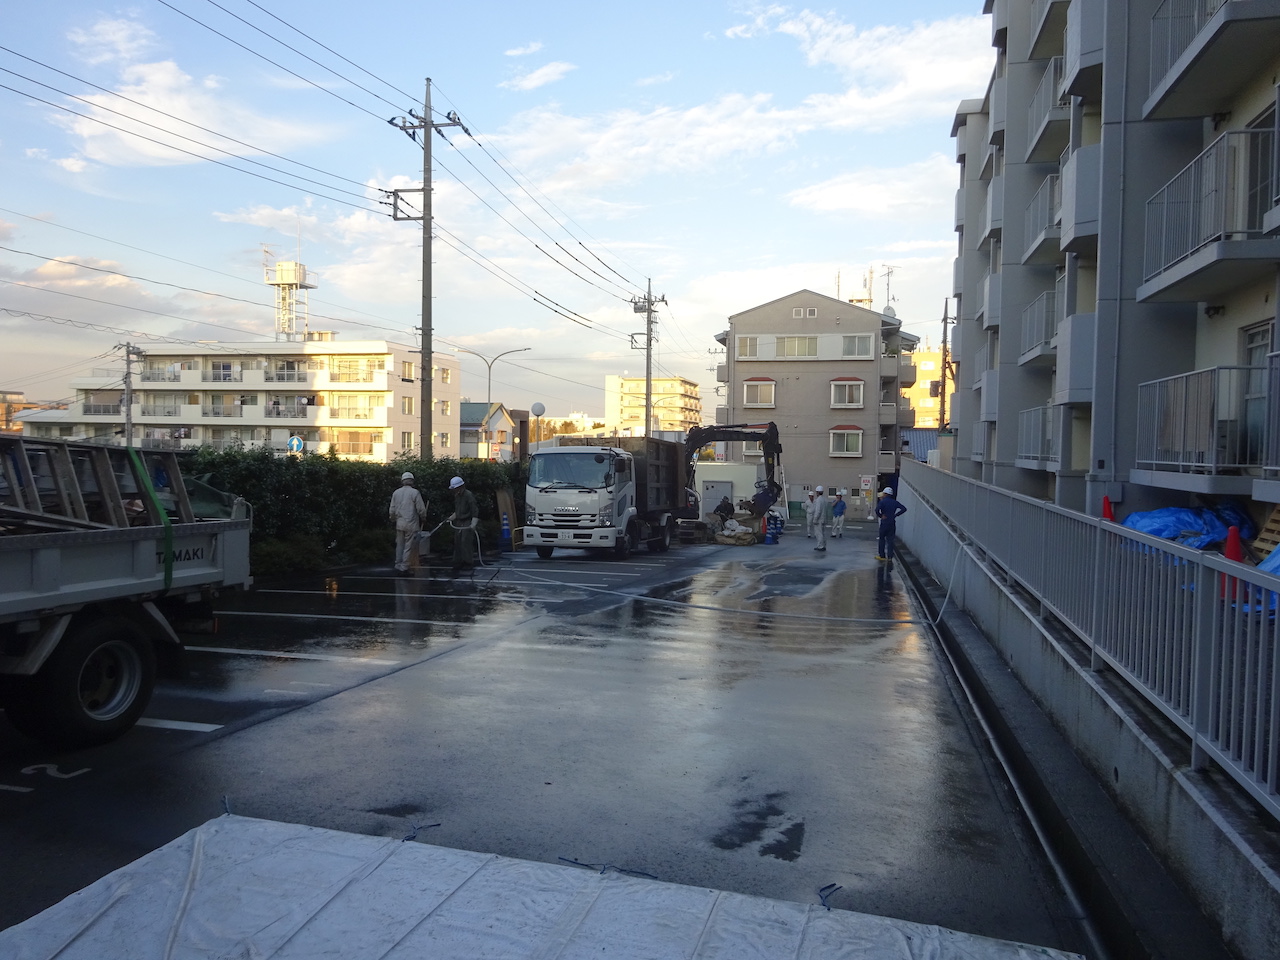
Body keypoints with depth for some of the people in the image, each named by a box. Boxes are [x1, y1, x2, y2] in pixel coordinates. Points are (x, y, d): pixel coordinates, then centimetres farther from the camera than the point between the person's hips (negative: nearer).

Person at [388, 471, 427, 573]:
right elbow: (421, 509, -8)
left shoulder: (396, 493, 6)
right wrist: (423, 518, 11)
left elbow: (392, 510, 9)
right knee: (409, 547, 1)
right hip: (411, 524, -5)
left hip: (399, 524, 5)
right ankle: (404, 568, 1)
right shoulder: (415, 492, -8)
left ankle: (398, 566, 17)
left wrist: (393, 520, 26)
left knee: (400, 546, 13)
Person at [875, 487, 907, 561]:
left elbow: (877, 510, -26)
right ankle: (890, 556, 9)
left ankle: (882, 555, 9)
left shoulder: (882, 502, -10)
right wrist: (895, 515, 0)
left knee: (882, 539, 8)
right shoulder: (895, 502, 5)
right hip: (892, 523, 4)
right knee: (890, 540, 9)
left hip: (884, 523, -4)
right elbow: (904, 509, 1)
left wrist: (881, 516, -10)